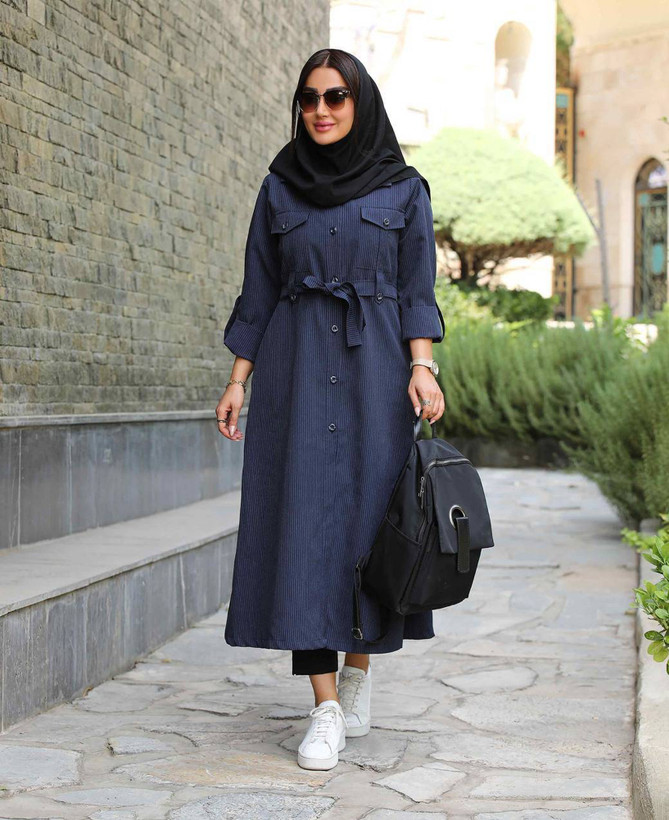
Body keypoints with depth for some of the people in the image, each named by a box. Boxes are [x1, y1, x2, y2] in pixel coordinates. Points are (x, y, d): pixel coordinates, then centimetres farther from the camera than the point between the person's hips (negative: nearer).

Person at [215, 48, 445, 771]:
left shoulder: (403, 188, 6)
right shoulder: (279, 188, 10)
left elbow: (417, 289, 2)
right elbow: (258, 291, 9)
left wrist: (422, 368, -12)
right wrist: (239, 379, 1)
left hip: (375, 367, 0)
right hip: (297, 367, 1)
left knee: (370, 515, 0)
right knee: (304, 522, -8)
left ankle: (359, 670, 22)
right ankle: (326, 708, -7)